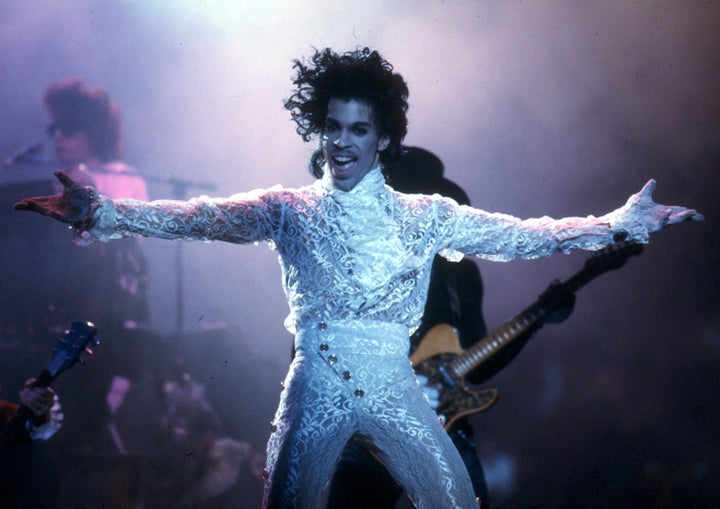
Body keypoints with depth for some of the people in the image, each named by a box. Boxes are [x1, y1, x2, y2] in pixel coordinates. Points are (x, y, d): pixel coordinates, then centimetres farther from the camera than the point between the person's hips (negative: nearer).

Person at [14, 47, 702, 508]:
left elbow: (517, 234, -1)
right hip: (314, 394, 0)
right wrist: (100, 213, -24)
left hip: (394, 392, 1)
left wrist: (617, 225, -10)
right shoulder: (289, 210, 1)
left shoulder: (423, 216, 3)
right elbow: (201, 217, -10)